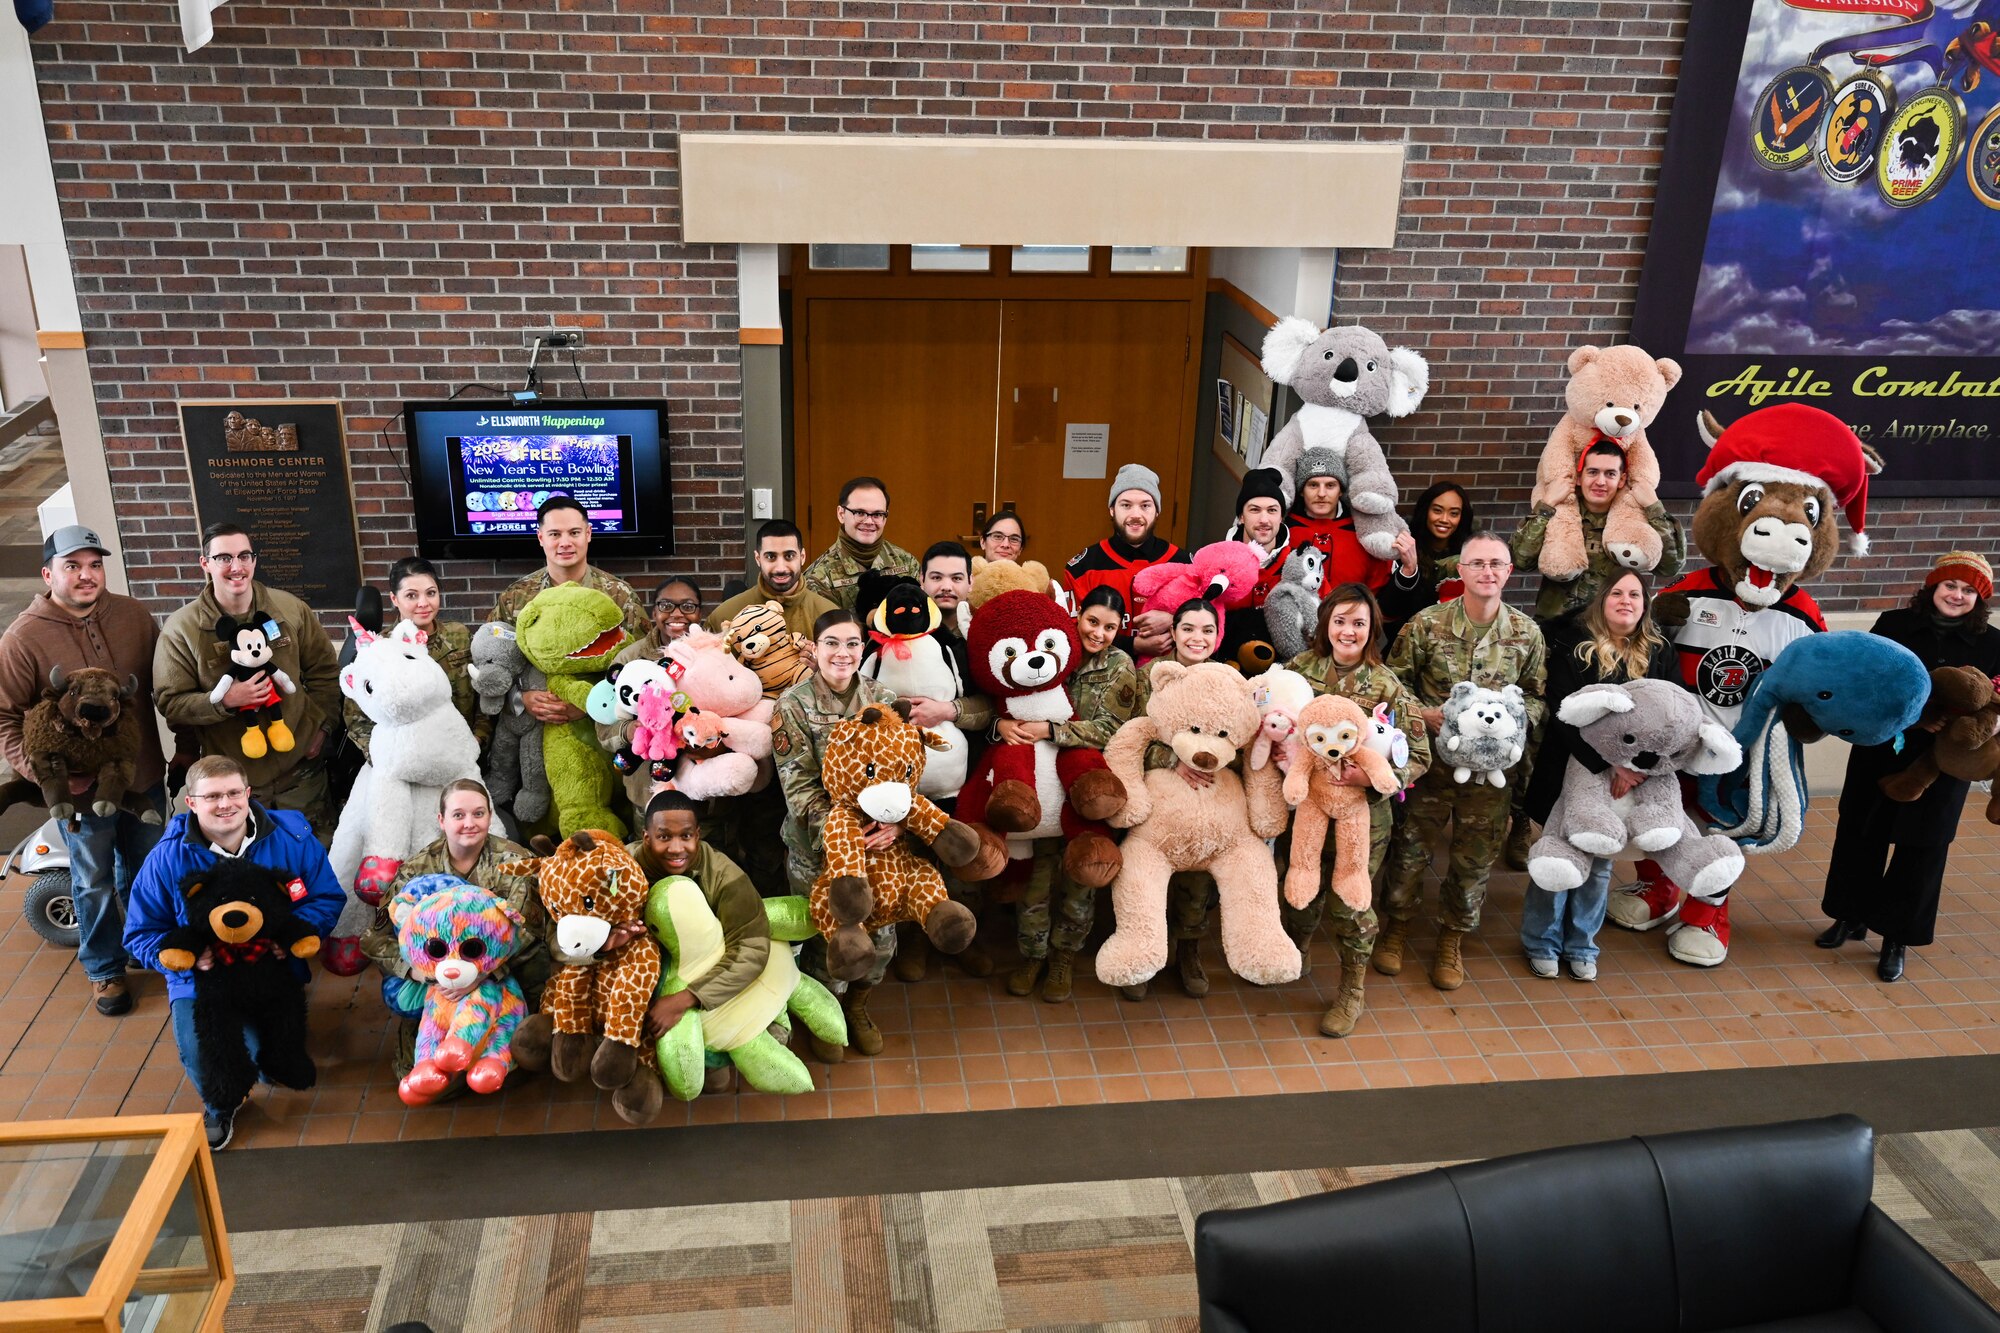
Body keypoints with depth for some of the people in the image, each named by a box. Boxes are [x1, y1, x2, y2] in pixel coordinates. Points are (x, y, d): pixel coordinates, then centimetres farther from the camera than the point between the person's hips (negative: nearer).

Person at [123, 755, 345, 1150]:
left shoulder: (291, 839, -9)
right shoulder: (168, 858, -8)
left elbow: (328, 899, -1)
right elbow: (141, 934, -2)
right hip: (199, 978, 1)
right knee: (197, 1053, -22)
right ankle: (219, 1106, 17)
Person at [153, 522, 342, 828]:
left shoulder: (292, 609, 0)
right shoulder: (181, 628, -5)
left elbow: (325, 672, 9)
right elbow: (169, 702, -5)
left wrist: (321, 727, 1)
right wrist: (225, 700, -21)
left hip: (303, 769, 2)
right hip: (233, 781, -1)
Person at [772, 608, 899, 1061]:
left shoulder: (883, 700, 2)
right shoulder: (793, 705, -7)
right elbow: (799, 784, -12)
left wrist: (896, 822, -20)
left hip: (878, 835, 3)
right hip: (816, 840, -3)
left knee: (882, 933, 4)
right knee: (826, 934, 1)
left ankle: (856, 1004, 34)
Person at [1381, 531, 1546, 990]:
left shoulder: (1527, 633, -2)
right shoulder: (1427, 623, -7)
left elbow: (1537, 696, 7)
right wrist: (1424, 714, -16)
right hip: (1430, 758, -1)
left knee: (1475, 857, 12)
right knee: (1410, 847, 10)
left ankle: (1452, 939, 33)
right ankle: (1397, 926, 34)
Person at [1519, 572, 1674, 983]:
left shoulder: (1659, 652, 3)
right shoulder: (1571, 644, -9)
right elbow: (1564, 714, -17)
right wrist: (1609, 766, -24)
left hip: (1630, 778, 3)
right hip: (1572, 773, -3)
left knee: (1600, 863, 11)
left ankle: (1581, 944, 28)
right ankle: (1542, 942, 24)